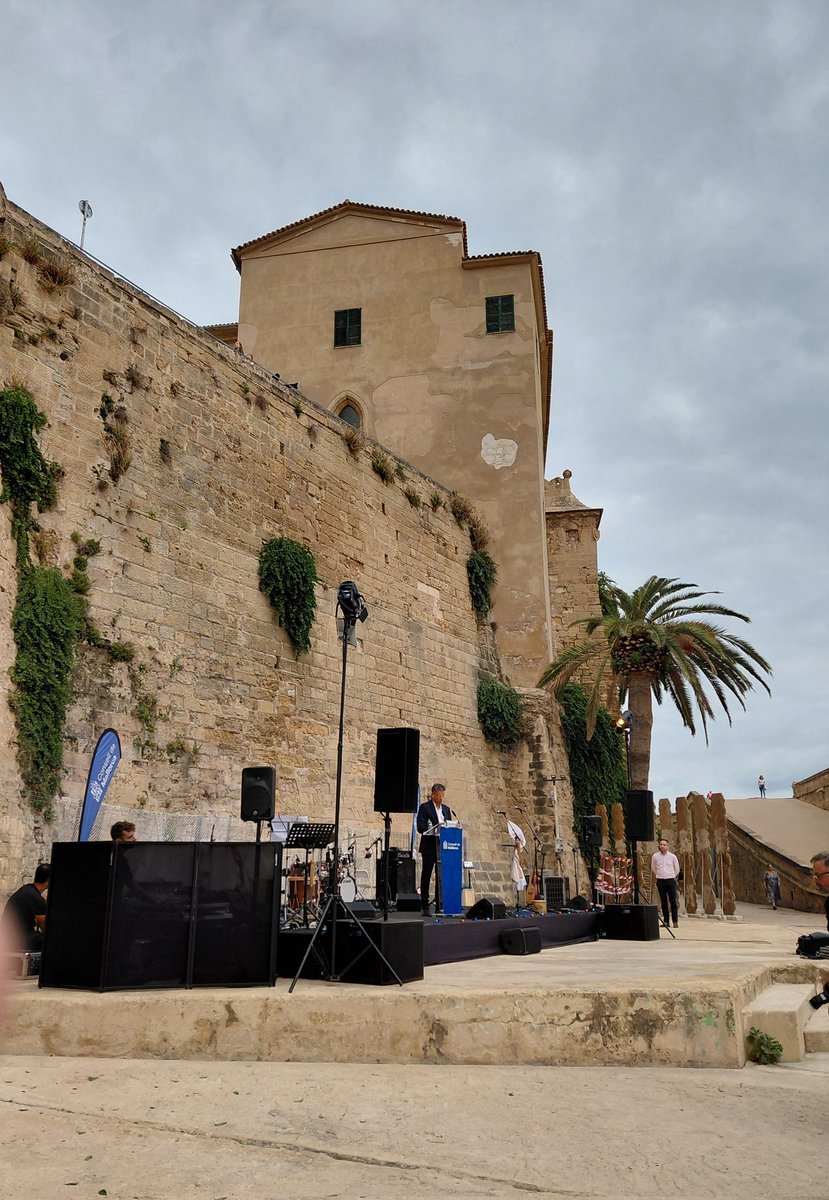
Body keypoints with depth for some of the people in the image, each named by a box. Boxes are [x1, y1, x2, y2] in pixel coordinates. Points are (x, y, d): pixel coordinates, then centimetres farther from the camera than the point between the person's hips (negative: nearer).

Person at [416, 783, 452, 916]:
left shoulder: (446, 809, 15)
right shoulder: (424, 807, -2)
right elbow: (420, 827, -10)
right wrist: (434, 829, -24)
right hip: (429, 847, -4)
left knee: (442, 876, 2)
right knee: (426, 876, 2)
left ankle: (440, 906, 7)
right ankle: (424, 907, 6)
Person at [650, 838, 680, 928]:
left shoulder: (672, 856, 0)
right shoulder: (655, 856, 3)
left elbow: (677, 870, 14)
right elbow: (653, 869, 19)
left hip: (671, 881, -1)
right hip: (660, 881, 1)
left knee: (673, 901, -4)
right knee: (664, 902, 3)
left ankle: (675, 921, 1)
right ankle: (666, 921, 8)